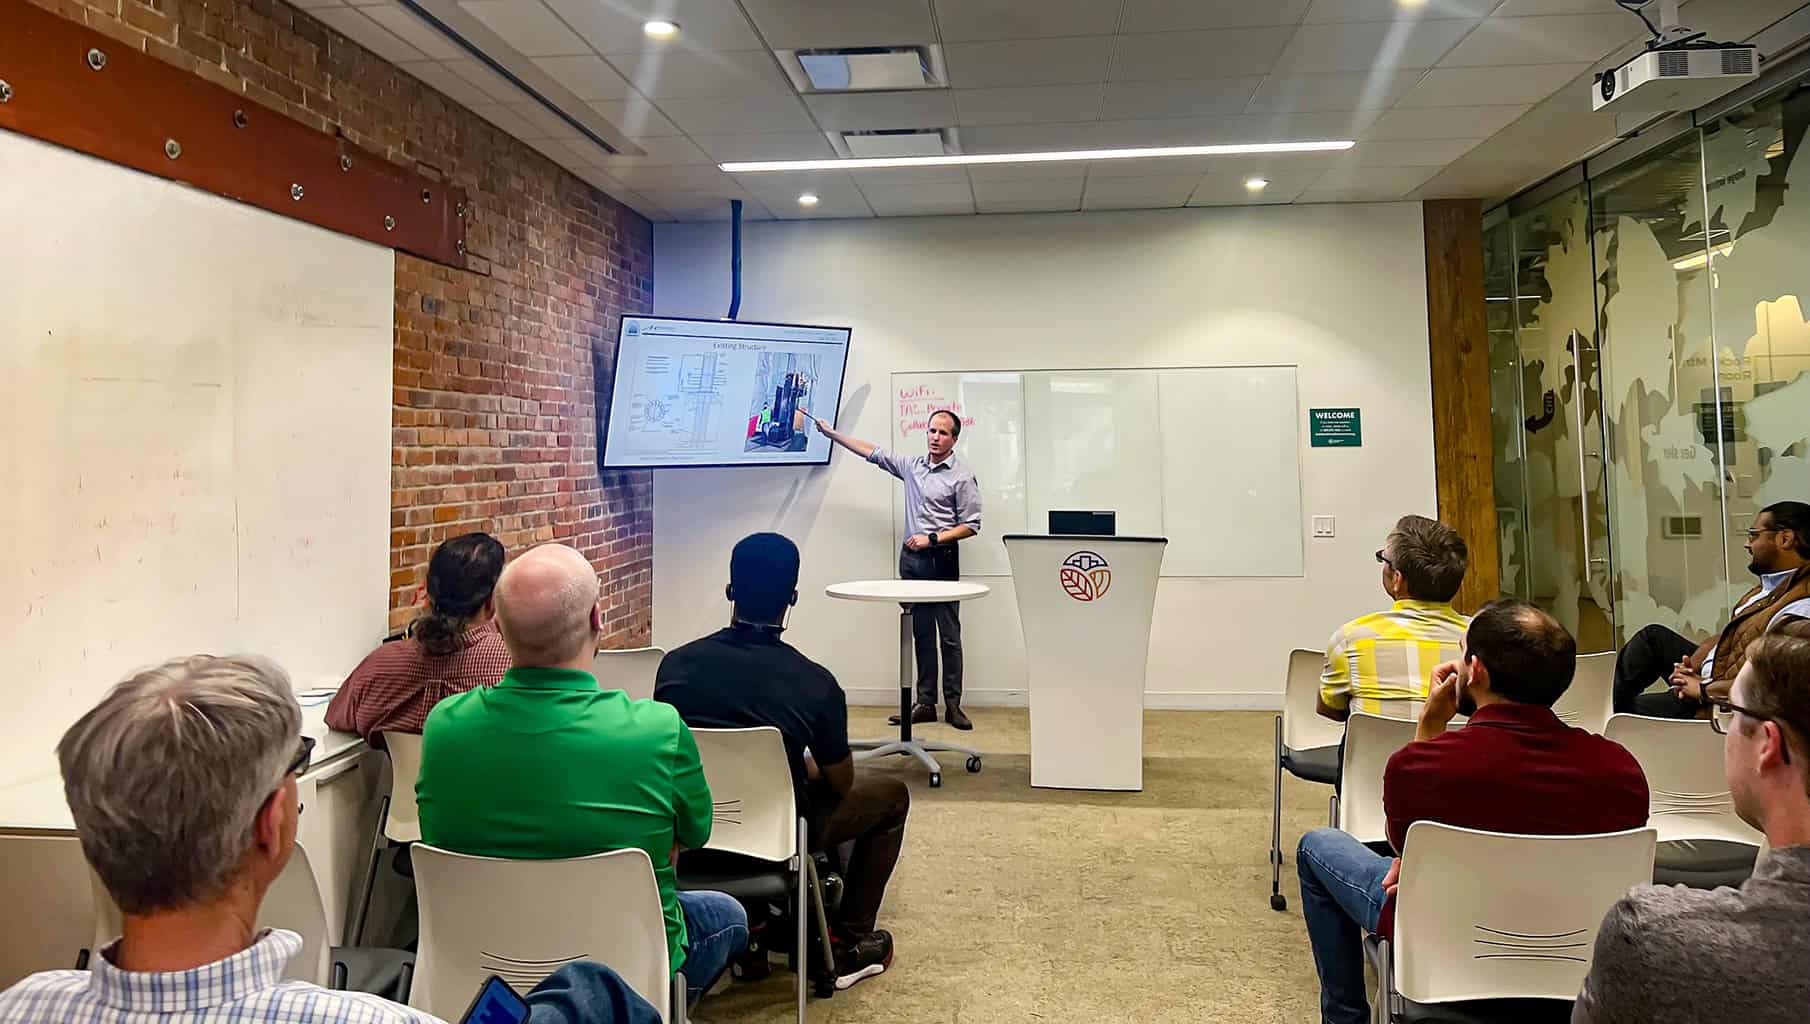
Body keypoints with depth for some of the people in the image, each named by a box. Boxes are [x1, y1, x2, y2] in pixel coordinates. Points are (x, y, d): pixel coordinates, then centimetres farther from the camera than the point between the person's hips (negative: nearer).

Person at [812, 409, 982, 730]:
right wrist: (831, 433, 15)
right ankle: (925, 703, 12)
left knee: (949, 635, -1)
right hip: (911, 558, 5)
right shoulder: (912, 465, 10)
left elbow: (971, 525, -7)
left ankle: (953, 704, 4)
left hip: (941, 559, -5)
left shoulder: (962, 476, -6)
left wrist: (932, 539, -15)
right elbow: (872, 452, 16)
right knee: (921, 634, 8)